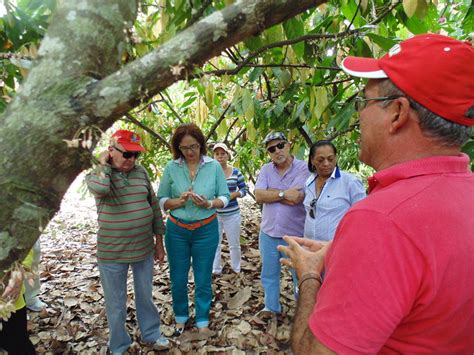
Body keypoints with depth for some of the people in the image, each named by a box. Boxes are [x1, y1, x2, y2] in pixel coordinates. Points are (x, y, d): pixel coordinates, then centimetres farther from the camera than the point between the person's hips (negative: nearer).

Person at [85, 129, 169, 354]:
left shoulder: (141, 172, 0)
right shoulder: (96, 174, -10)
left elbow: (154, 206, 6)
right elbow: (100, 188, -36)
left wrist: (159, 241, 8)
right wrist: (104, 164, -18)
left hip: (144, 248, 3)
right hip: (112, 253, -3)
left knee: (145, 296, 20)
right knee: (116, 303, 15)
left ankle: (151, 334, 43)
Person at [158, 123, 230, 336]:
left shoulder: (214, 166, -7)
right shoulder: (171, 167, -6)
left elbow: (225, 197, -3)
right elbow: (161, 200, -3)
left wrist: (208, 204, -22)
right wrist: (179, 201, -22)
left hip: (206, 230, -1)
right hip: (177, 230, 1)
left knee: (203, 279, 14)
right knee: (178, 278, 16)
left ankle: (202, 321, 36)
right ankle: (181, 317, 41)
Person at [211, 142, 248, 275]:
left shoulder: (236, 172, -2)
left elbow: (244, 190, 2)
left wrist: (233, 195, -16)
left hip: (232, 214, 0)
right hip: (213, 214, 0)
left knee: (234, 244, 13)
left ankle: (236, 268, 33)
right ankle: (215, 269, 29)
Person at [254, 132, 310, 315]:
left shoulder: (303, 168, -11)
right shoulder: (266, 169, 3)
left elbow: (295, 199, -23)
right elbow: (258, 196, -10)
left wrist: (270, 192, -13)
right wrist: (283, 193, -18)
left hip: (295, 233, -4)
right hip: (268, 232, 5)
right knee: (269, 274, 20)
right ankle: (271, 307, 42)